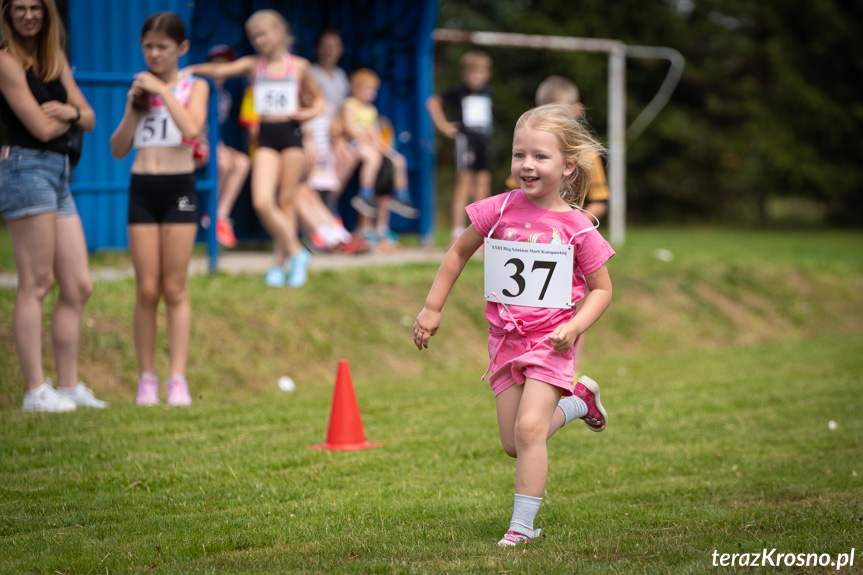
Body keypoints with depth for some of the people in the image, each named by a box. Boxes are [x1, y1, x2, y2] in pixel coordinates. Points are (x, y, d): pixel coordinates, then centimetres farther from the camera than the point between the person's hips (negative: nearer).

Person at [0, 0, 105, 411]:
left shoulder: (55, 59, 16)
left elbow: (89, 119, 14)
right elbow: (41, 127, -12)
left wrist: (70, 111, -7)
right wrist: (70, 116, 6)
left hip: (58, 175, 8)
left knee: (78, 287, 7)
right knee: (36, 284, -8)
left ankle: (69, 386, 12)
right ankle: (35, 390, -6)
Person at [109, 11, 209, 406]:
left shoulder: (194, 86, 3)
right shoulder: (140, 88, 11)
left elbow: (191, 129, -17)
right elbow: (119, 150, 9)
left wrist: (163, 91, -14)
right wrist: (133, 108, -3)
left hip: (179, 187, -3)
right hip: (141, 189, 3)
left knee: (175, 289, -2)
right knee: (146, 290, 0)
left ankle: (177, 380, -3)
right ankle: (146, 378, 6)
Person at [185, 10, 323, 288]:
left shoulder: (298, 66, 5)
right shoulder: (253, 65, 6)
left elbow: (317, 98, 16)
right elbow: (221, 70, -10)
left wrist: (309, 112, -5)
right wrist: (192, 70, -26)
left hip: (291, 132, -1)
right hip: (266, 136, 1)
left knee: (286, 202, 2)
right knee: (261, 202, -13)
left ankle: (278, 263, 13)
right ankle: (296, 252, 4)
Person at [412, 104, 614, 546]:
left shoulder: (577, 228, -10)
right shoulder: (500, 210, -4)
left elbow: (601, 289, 0)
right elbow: (459, 252, 11)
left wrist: (574, 327, -17)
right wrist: (432, 309, 9)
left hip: (549, 341, -4)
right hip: (504, 339, 4)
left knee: (528, 428, -20)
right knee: (513, 444, 7)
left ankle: (522, 525, -9)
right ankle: (576, 401, 34)